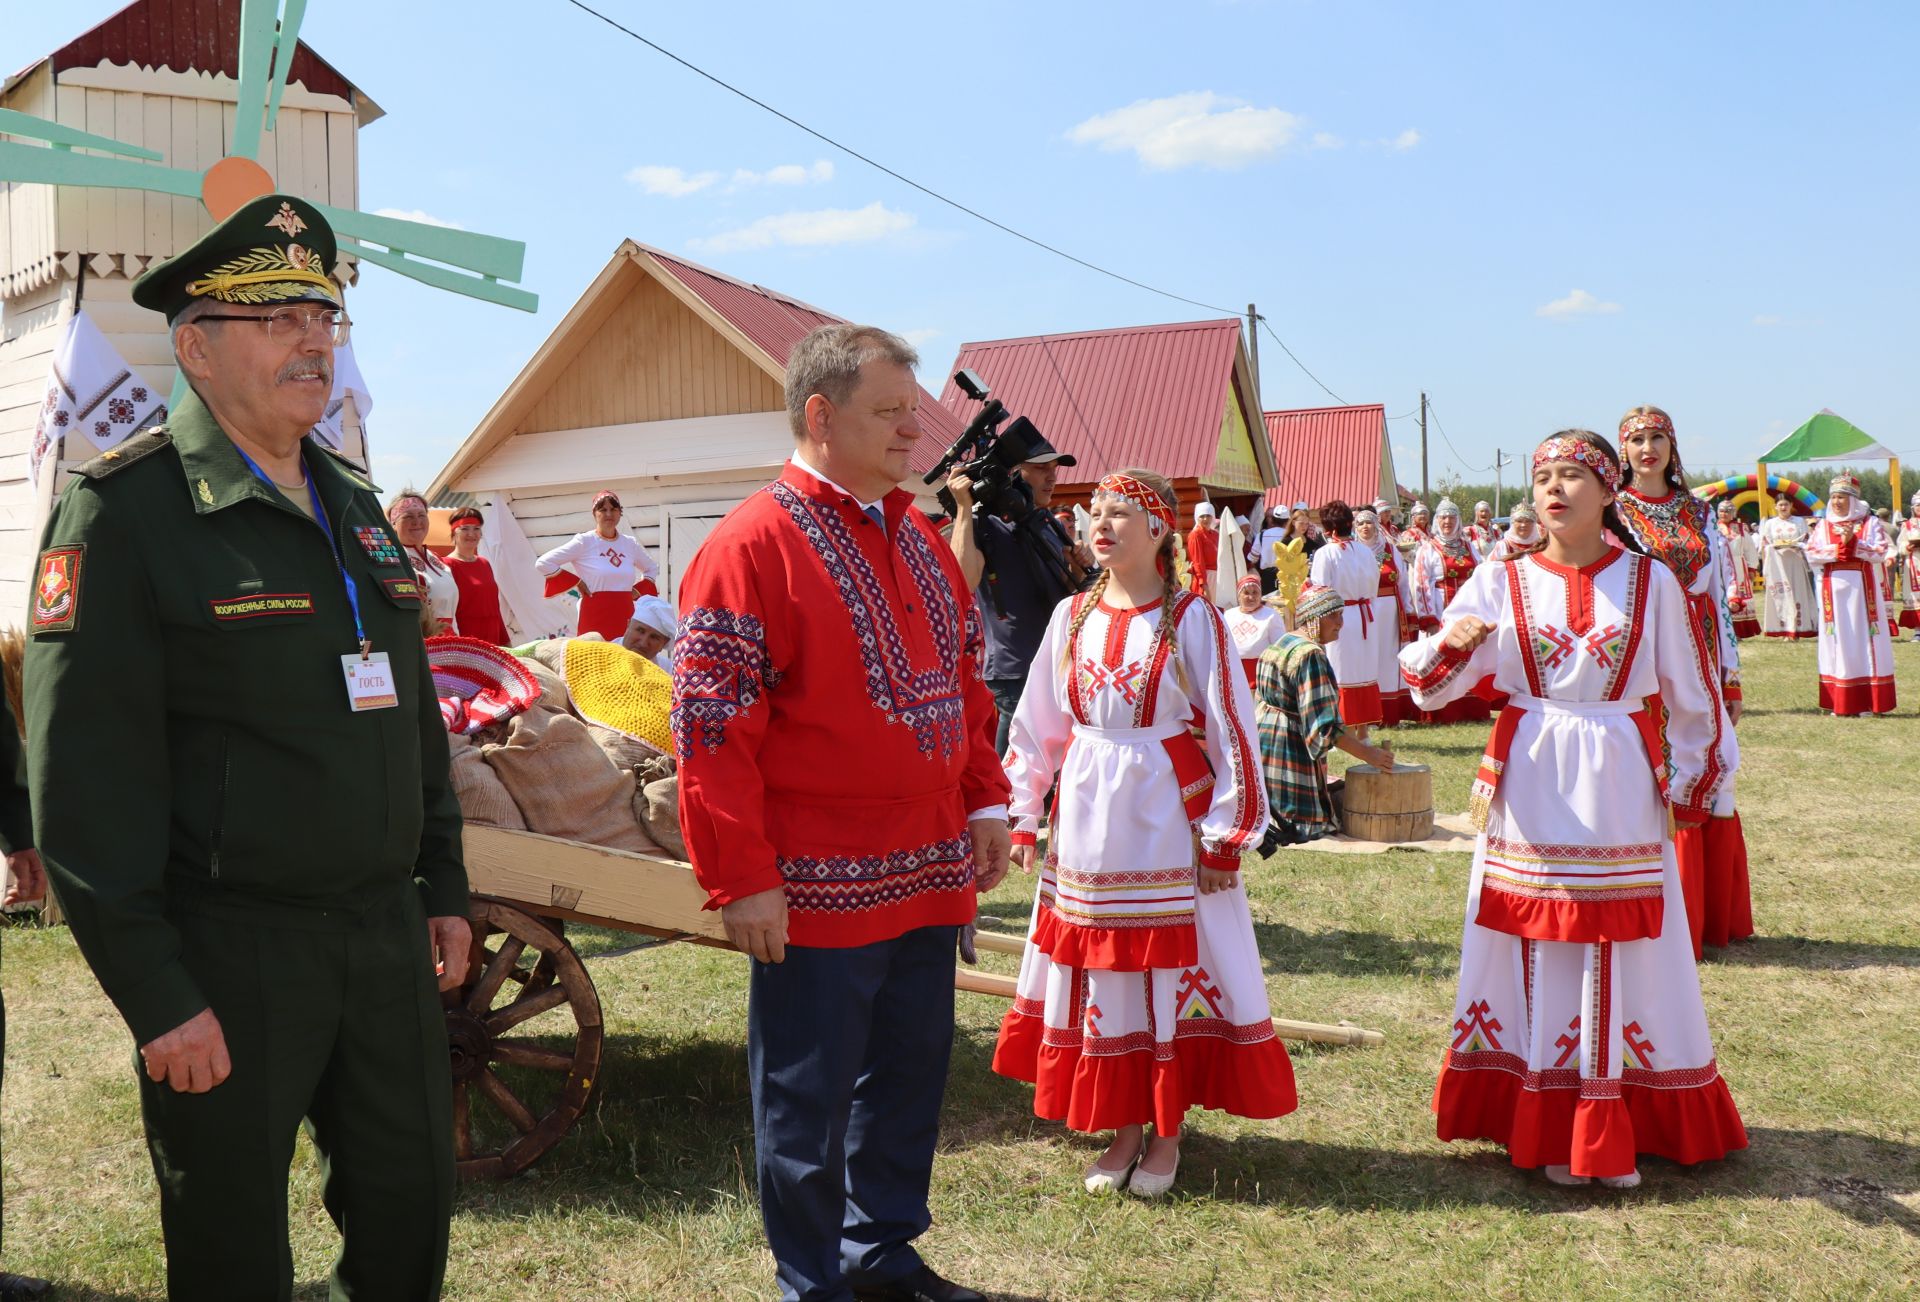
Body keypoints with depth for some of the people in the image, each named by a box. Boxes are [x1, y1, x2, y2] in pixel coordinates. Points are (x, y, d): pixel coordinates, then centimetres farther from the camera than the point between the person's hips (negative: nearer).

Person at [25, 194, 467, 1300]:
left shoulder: (355, 504, 11)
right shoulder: (126, 507, -11)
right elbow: (83, 780, -15)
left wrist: (444, 888, 15)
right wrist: (157, 998, -17)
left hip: (389, 937, 6)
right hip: (228, 959, -6)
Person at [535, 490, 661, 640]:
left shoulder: (630, 543, 12)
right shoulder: (584, 541, -2)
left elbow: (653, 568, 29)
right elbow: (543, 563, -4)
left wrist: (638, 590, 12)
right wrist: (576, 582, -6)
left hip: (625, 617, 5)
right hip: (594, 618, -5)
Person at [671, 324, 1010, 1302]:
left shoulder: (919, 540, 11)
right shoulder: (753, 544, -13)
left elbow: (964, 682, 19)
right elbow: (711, 725, -16)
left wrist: (984, 800, 11)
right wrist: (740, 879, -17)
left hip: (930, 880, 8)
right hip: (818, 892, -7)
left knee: (908, 1079, 19)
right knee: (808, 1102, 8)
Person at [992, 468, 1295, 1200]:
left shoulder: (1192, 618, -7)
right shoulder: (1072, 617, 5)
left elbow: (1231, 728, -7)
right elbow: (1037, 725, 10)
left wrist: (1225, 836, -8)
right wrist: (1020, 816, 8)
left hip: (1168, 816, -4)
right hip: (1088, 816, 4)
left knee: (1174, 970, 4)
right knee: (1100, 974, 9)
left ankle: (1167, 1133, 20)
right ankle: (1124, 1128, 24)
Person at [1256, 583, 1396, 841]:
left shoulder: (1283, 643, 12)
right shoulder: (1310, 654, -18)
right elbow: (1323, 724, -22)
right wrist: (1367, 754, -17)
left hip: (1264, 744, 10)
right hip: (1290, 750, -10)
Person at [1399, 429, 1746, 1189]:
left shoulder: (1651, 583, 3)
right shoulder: (1501, 582, 2)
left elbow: (1692, 695, 11)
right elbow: (1428, 687, -2)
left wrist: (1693, 782, 11)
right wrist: (1449, 642, -22)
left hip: (1617, 797, 0)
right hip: (1530, 797, 0)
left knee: (1621, 961, 4)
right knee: (1539, 960, 3)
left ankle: (1617, 1133, 17)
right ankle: (1549, 1132, 15)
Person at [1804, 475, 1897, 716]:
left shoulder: (1870, 523, 3)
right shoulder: (1823, 525, 9)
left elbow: (1879, 553, -7)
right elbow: (1811, 553, -3)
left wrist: (1853, 543, -17)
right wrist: (1839, 547, -13)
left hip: (1861, 588, -2)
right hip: (1833, 589, 2)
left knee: (1864, 639, -1)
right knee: (1838, 641, 3)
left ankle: (1868, 702, 3)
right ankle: (1839, 703, 6)